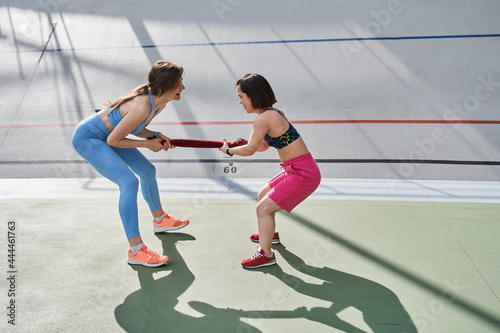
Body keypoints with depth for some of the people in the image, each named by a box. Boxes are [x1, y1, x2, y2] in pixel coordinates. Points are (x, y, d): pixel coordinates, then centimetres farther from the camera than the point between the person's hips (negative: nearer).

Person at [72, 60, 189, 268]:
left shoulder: (159, 103, -6)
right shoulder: (142, 107, -34)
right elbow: (113, 140, -25)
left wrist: (155, 136, -9)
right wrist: (148, 144, -18)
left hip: (106, 134, 10)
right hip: (87, 138, -10)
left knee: (148, 170, 17)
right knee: (129, 182, -24)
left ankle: (159, 220, 41)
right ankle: (136, 251, -18)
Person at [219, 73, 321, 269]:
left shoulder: (263, 118, -19)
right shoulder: (274, 113, 11)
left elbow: (250, 150, -10)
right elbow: (263, 147, 19)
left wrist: (228, 151, 7)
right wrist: (237, 144, 6)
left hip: (303, 174, -10)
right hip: (297, 170, 10)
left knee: (263, 208, -6)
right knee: (263, 195, 25)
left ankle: (265, 254, 8)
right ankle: (270, 234, 47)